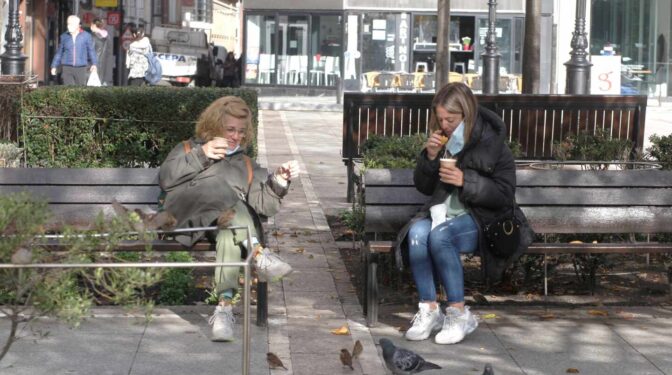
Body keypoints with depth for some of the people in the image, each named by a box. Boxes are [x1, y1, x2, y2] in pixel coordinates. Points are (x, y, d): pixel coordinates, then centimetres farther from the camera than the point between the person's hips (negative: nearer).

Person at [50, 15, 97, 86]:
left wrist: (94, 64, -7)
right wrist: (54, 66, 12)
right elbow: (59, 52, 15)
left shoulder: (86, 36, 1)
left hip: (81, 69, -1)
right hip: (67, 68, 1)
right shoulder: (64, 36, 7)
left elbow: (91, 50, 4)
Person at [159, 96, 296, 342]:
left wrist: (278, 182, -2)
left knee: (230, 233, -38)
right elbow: (166, 178, 7)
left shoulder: (247, 167, 35)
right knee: (218, 183, -34)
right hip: (187, 217, -2)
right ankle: (258, 254, -50)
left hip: (233, 223, 2)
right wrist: (200, 155, -2)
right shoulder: (189, 149, 30)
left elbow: (264, 205, 17)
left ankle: (225, 306, -53)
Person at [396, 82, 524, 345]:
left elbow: (504, 195, -8)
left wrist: (465, 181, -19)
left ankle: (459, 313, -25)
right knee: (417, 232, -28)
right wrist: (430, 157, -4)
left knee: (439, 236, -34)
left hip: (477, 217, -5)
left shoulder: (491, 143, -6)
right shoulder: (442, 141, 9)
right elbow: (423, 187, 15)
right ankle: (429, 310, -23)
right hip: (442, 210, 5)